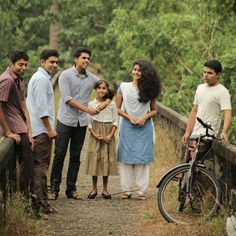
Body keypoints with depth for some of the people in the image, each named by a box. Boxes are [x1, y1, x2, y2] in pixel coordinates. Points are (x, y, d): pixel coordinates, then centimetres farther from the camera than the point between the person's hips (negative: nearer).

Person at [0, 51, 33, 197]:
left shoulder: (19, 80, 14)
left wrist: (29, 132, 7)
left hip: (21, 129, 9)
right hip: (15, 130, -9)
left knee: (26, 164, 13)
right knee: (27, 164, -7)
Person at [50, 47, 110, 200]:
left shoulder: (92, 78, 7)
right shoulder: (66, 75, -5)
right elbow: (67, 99, -13)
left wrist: (105, 103, -6)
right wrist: (87, 109, -17)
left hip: (81, 122, 4)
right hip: (66, 120, -4)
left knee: (75, 157, 7)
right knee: (60, 154, -4)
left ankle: (71, 189, 12)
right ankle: (55, 187, 4)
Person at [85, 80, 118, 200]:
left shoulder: (112, 104, 2)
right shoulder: (91, 104, 2)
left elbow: (115, 121, 3)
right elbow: (89, 121, 4)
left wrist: (111, 135, -9)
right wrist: (94, 134, -10)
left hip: (108, 134, 0)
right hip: (95, 134, 0)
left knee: (107, 160, 1)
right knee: (95, 159, -1)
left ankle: (105, 189, 9)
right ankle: (94, 189, 8)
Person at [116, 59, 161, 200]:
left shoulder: (149, 89, 6)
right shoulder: (124, 87, 5)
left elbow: (154, 110, 10)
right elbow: (118, 108, 5)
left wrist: (145, 117, -9)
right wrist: (129, 117, -9)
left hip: (144, 127, 0)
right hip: (127, 127, 0)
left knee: (143, 159, -2)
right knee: (126, 159, -1)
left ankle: (142, 191, 0)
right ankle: (127, 190, 3)